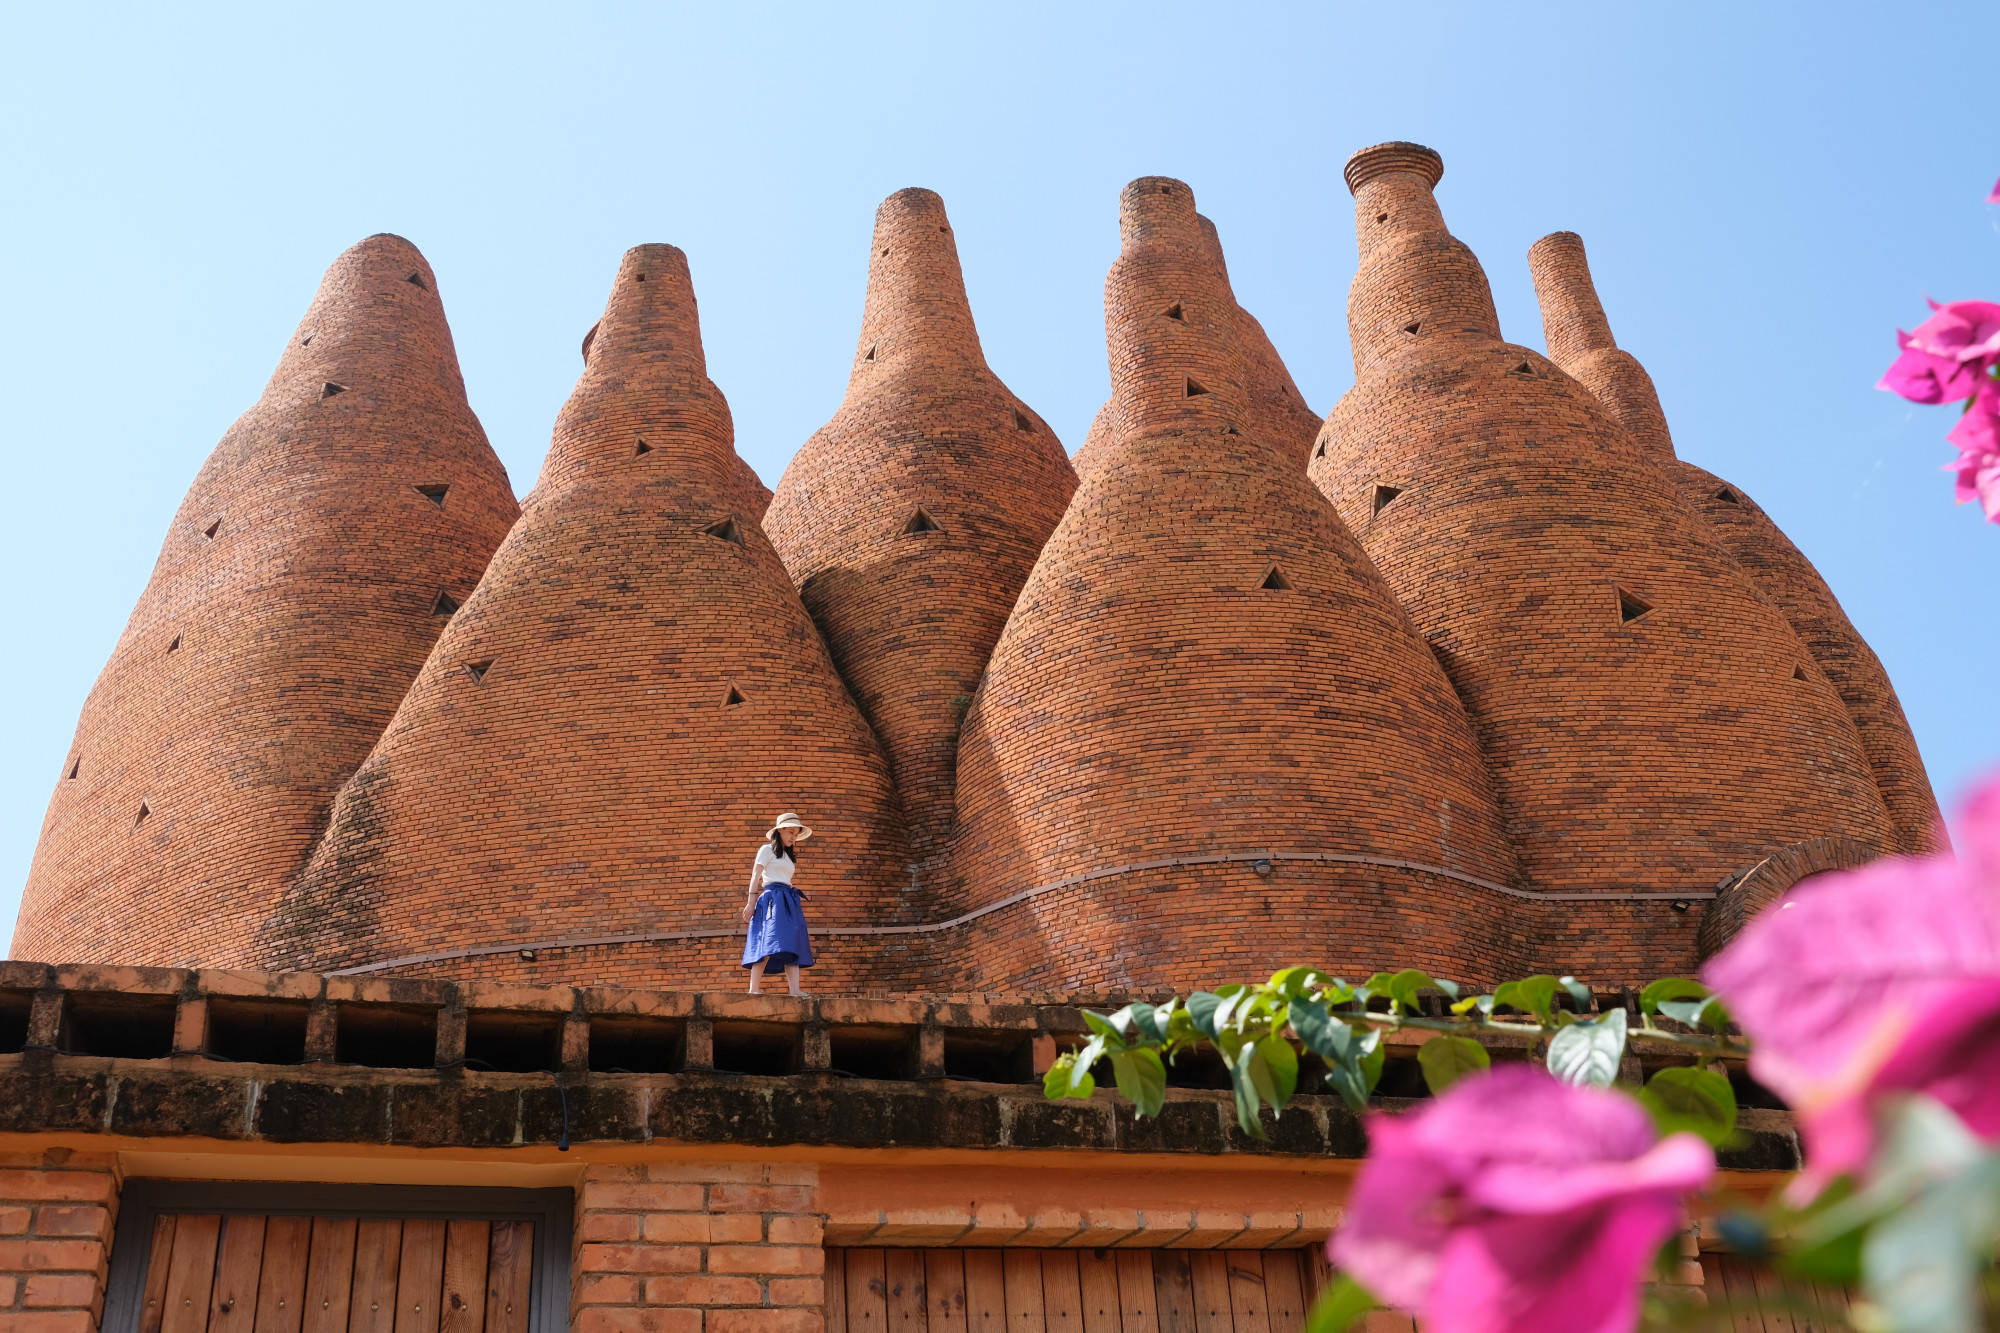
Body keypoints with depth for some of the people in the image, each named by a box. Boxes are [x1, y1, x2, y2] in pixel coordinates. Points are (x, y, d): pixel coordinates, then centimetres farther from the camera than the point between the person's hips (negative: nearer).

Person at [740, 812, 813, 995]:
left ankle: (795, 989, -14)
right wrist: (750, 903, -11)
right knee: (768, 944, -20)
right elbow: (755, 876, -2)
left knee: (792, 946, -5)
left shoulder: (789, 856, 27)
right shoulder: (767, 849, 6)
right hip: (772, 898, -8)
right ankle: (754, 988, -26)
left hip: (789, 902, 8)